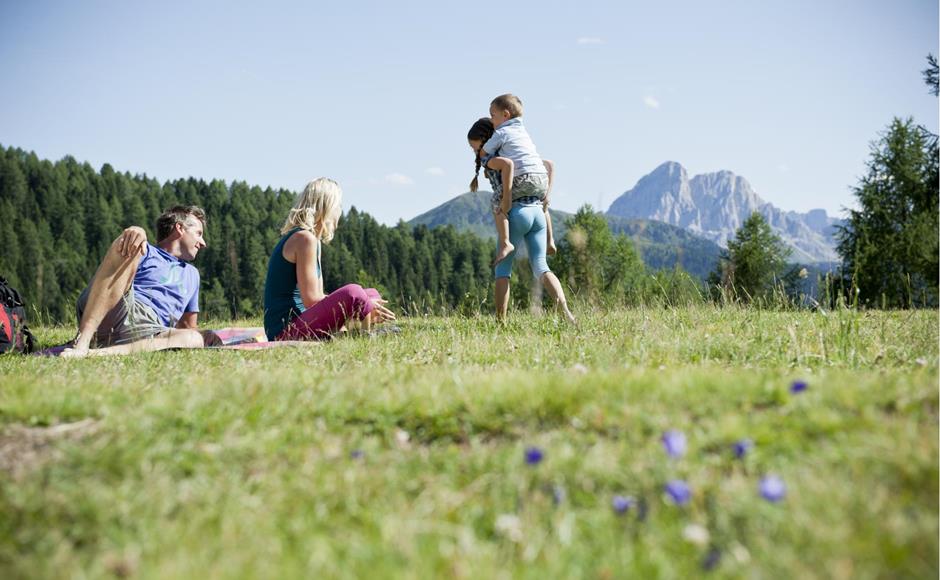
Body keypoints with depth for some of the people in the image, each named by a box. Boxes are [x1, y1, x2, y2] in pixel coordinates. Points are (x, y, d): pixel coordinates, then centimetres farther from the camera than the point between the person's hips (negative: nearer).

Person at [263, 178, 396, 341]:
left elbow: (317, 296, 14)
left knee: (372, 295, 13)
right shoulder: (305, 238, -13)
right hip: (286, 331, -10)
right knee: (353, 292, -29)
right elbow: (311, 300, -17)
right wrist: (361, 308, -11)